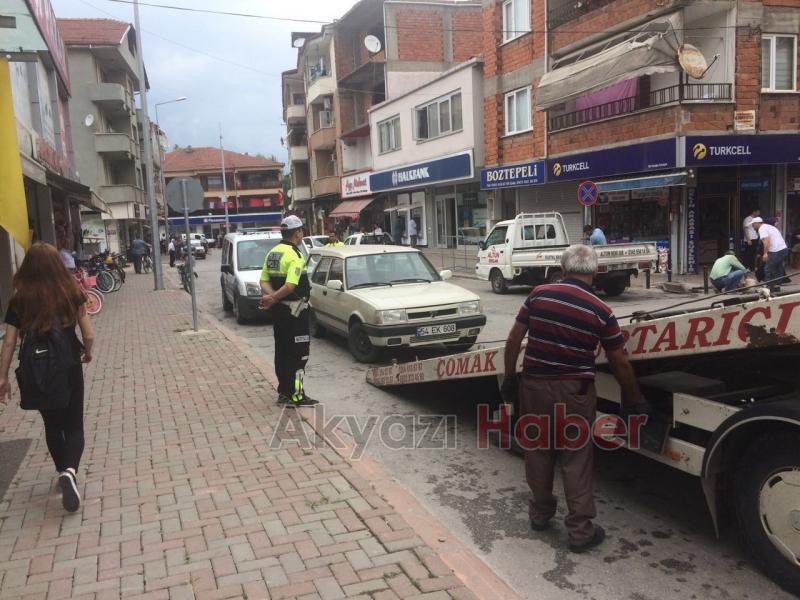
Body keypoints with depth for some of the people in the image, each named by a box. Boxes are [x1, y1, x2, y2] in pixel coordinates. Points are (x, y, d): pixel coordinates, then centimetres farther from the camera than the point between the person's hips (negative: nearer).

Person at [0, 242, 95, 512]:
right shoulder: (71, 293, -7)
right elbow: (89, 335, -6)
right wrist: (87, 353, 15)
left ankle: (64, 473, 33)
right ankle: (70, 470, -16)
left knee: (52, 426, 21)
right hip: (69, 368, -1)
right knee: (74, 426, 9)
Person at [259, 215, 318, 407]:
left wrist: (270, 296, -10)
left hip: (279, 310, 9)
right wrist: (273, 299, -19)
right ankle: (295, 395, -1)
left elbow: (264, 280, 6)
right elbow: (290, 286, -28)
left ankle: (284, 391, 22)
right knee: (298, 353, -3)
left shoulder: (273, 253, 10)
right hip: (294, 309, -9)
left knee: (282, 351, 14)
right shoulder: (295, 256, -17)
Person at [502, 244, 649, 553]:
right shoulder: (600, 311, -8)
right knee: (576, 461, 8)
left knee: (538, 451, 18)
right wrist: (633, 400, 13)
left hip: (534, 386, 3)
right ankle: (581, 531, 16)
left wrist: (510, 378, 14)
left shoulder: (539, 294, -3)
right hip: (574, 392, -2)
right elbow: (620, 363, -1)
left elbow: (514, 339, 2)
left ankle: (540, 513, 35)